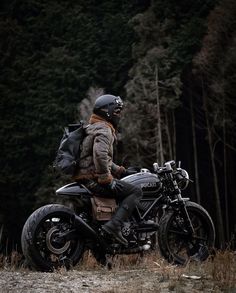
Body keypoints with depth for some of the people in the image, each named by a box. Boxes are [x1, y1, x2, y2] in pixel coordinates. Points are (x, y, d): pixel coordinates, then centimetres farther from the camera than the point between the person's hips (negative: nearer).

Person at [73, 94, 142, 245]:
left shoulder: (94, 128, 24)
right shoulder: (104, 130, -11)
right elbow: (100, 154, -30)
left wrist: (120, 171, 26)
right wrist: (107, 179, -24)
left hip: (85, 178, 11)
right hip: (94, 179, -11)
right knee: (136, 192, -13)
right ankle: (114, 225, -25)